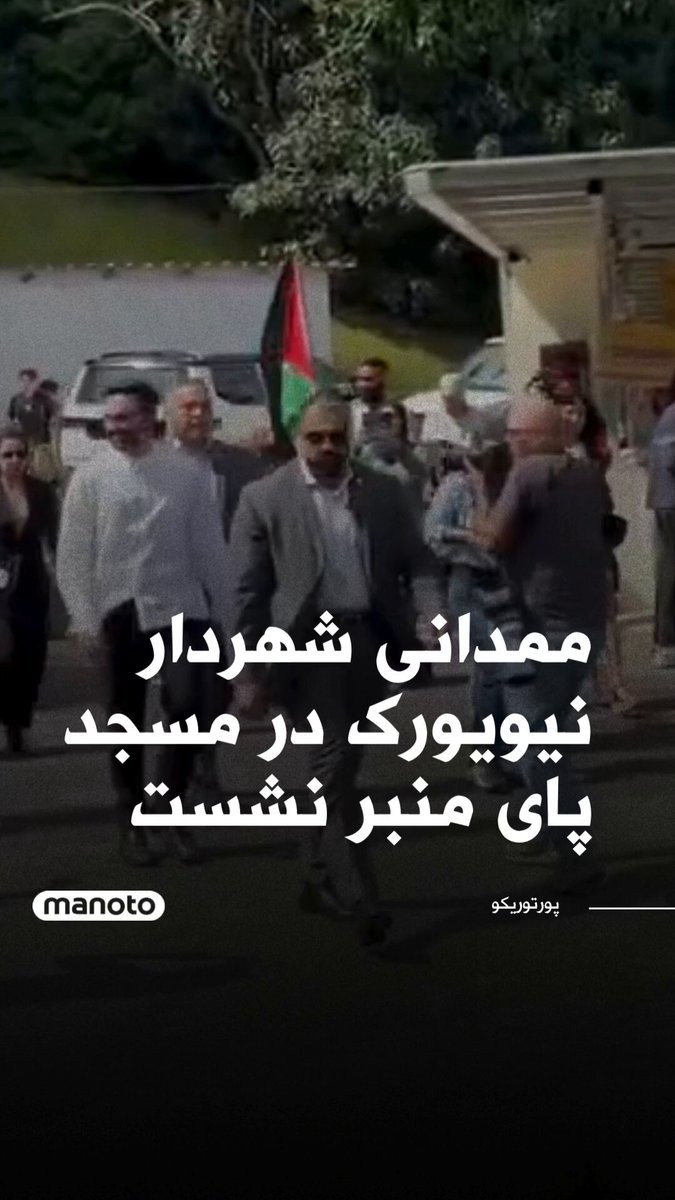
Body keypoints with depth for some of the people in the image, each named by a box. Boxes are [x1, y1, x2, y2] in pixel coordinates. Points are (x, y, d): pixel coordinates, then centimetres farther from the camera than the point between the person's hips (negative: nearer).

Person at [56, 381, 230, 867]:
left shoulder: (187, 472, -2)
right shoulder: (91, 476, -2)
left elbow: (209, 545, 1)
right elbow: (74, 555, -1)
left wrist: (221, 610, 1)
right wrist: (85, 619, -7)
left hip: (179, 607, -1)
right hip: (119, 612, 1)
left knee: (186, 706, -13)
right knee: (126, 721, 9)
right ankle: (133, 825, 23)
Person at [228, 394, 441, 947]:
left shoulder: (385, 492, 9)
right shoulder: (264, 499, -1)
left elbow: (416, 560, 7)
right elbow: (247, 590, -2)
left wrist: (431, 612, -13)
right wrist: (247, 672, -5)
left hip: (369, 641, 4)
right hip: (307, 642, -4)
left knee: (338, 770, 15)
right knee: (333, 769, -10)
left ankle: (320, 881, 30)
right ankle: (359, 898, -13)